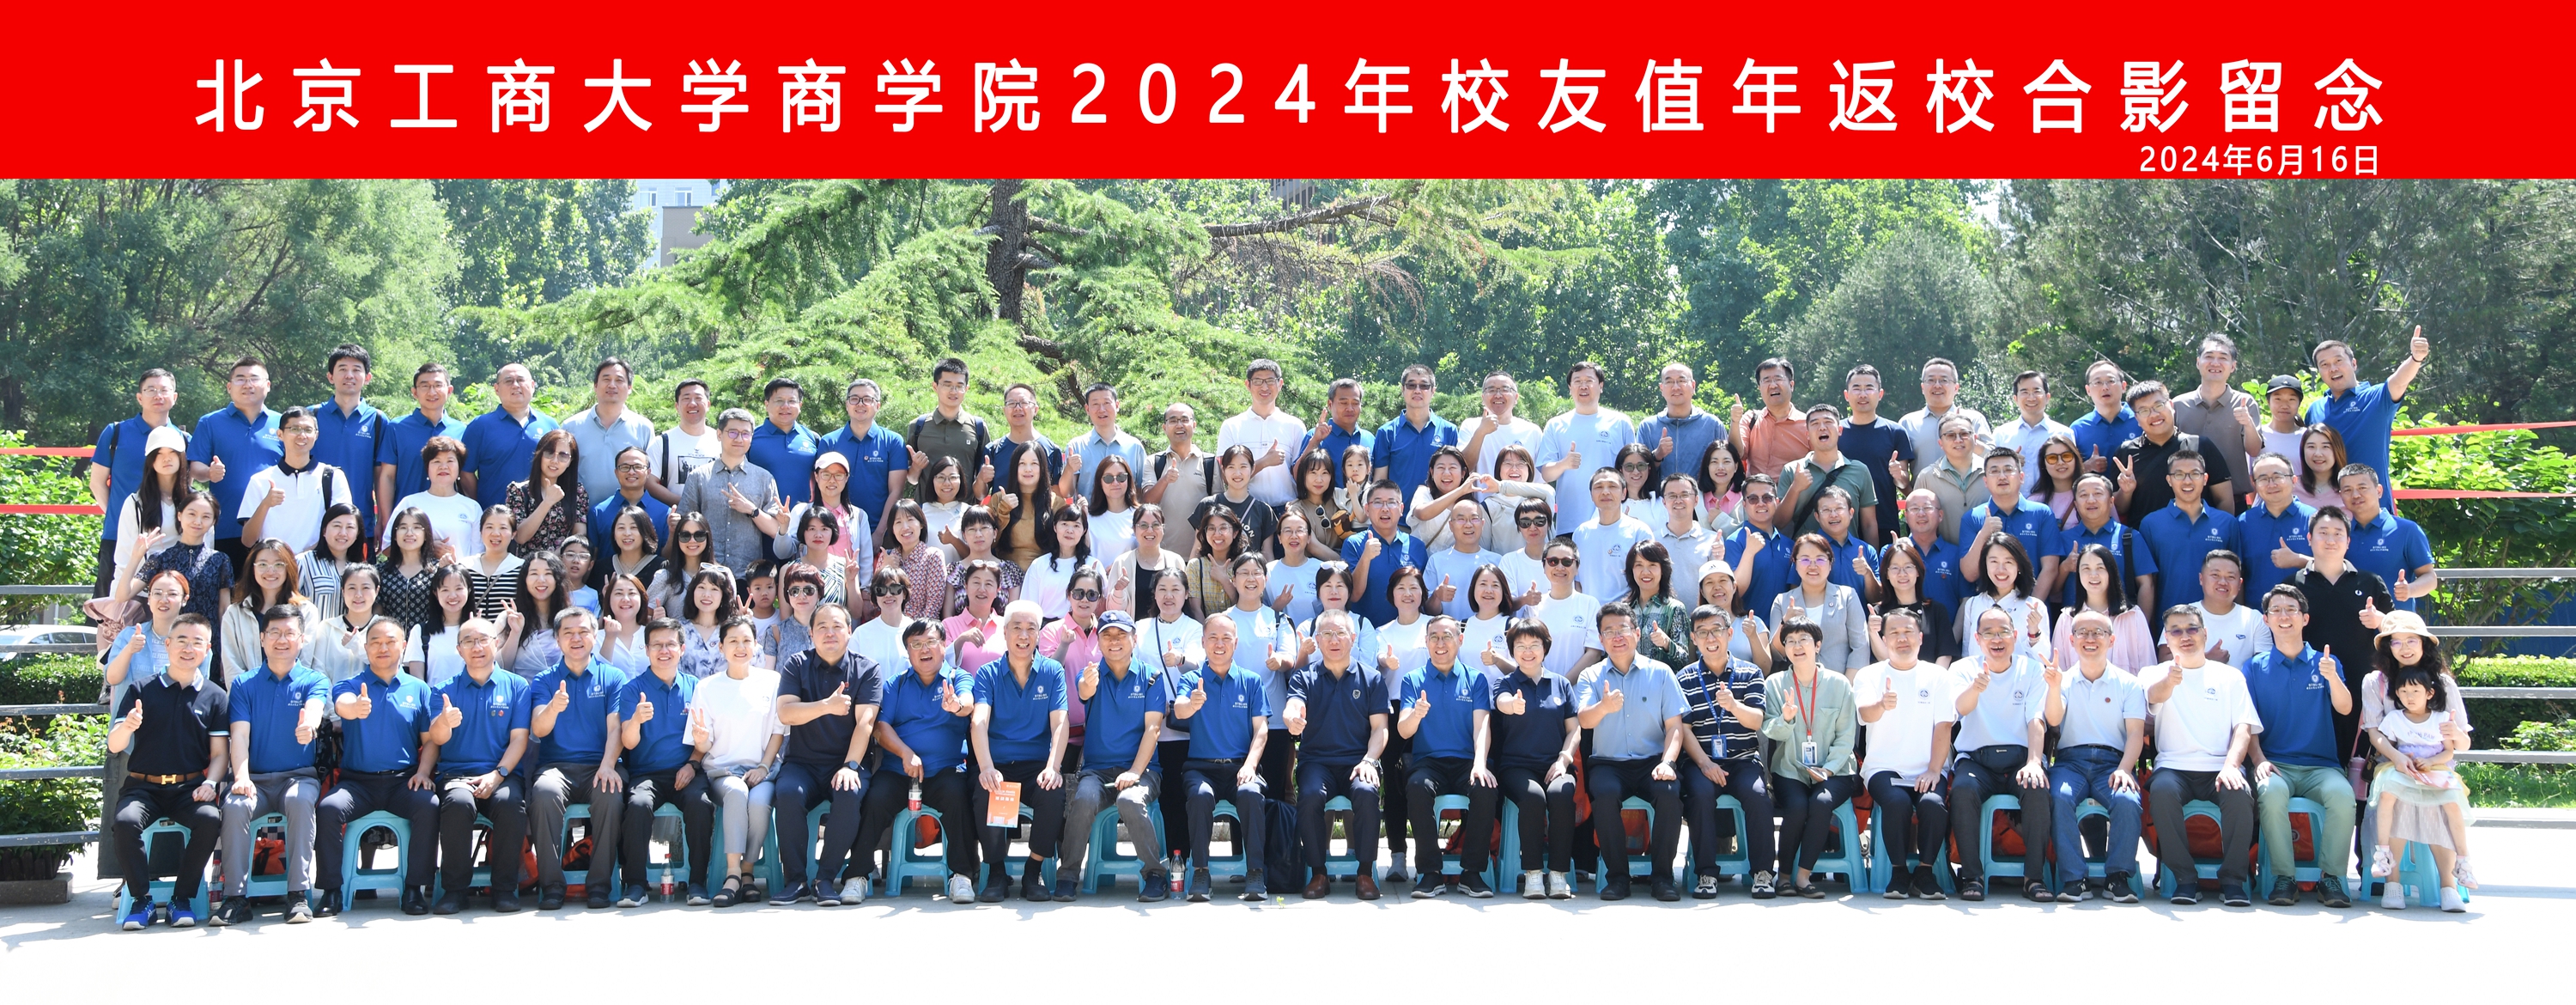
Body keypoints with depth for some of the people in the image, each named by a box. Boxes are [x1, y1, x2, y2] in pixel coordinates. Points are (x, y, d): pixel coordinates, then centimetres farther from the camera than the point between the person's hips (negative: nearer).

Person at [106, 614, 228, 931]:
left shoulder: (214, 697, 9)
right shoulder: (142, 691, 7)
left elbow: (219, 753, 7)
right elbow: (114, 746, 1)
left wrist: (210, 783, -13)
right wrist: (127, 727, -21)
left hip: (190, 787, 0)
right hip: (143, 786, 0)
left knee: (210, 819, -31)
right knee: (124, 822, -31)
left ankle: (182, 899, -13)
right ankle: (142, 899, -12)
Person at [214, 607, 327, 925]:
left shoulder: (314, 681, 5)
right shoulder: (244, 684, 10)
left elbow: (314, 708, -20)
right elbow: (240, 734, -3)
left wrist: (308, 724, -46)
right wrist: (241, 777, -21)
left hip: (299, 776, -1)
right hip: (256, 779, 1)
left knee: (300, 800, -35)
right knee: (234, 804, -31)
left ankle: (299, 894, -29)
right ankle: (236, 898, -23)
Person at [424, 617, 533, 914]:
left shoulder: (516, 686, 11)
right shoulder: (447, 689, 12)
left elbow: (519, 737, 4)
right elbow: (437, 739, -2)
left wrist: (497, 775, -12)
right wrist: (444, 721, -27)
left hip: (501, 775, 0)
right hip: (456, 774, 0)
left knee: (511, 803, -34)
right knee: (458, 803, -35)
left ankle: (505, 889, -19)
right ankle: (453, 890, -21)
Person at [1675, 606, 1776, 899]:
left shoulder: (1750, 674, 9)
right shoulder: (1684, 679, 8)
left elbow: (1757, 721, -3)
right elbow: (1683, 728, 0)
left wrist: (1733, 705, -25)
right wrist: (1705, 763, -16)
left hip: (1744, 760, 1)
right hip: (1701, 761, 0)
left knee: (1757, 794, -30)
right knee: (1701, 793, -32)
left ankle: (1763, 872, -17)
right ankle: (1706, 874, -23)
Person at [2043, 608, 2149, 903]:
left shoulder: (2128, 684, 12)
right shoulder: (2063, 681, 13)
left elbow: (2136, 732, 2)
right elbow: (2053, 721, -4)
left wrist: (2124, 769, -15)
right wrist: (2054, 686, -23)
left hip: (2112, 760, 0)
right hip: (2070, 760, 0)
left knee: (2127, 800, -33)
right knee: (2058, 797, -33)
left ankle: (2119, 877, -19)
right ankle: (2075, 879, -27)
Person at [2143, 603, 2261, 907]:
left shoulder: (2230, 676, 15)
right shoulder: (2155, 674, 11)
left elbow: (2243, 728, 6)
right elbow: (2154, 696, -15)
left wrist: (2231, 765, -16)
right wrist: (2169, 680, -41)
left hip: (2219, 767, 1)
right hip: (2174, 766, -1)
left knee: (2240, 793, -33)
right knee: (2162, 790, -34)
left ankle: (2232, 879, -17)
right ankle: (2184, 878, -21)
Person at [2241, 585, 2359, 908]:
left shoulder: (2325, 663, 11)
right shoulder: (2255, 668, 11)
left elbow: (2344, 708, -4)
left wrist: (2332, 677, -25)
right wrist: (2259, 760, -12)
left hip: (2321, 764, 1)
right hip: (2275, 763, -1)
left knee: (2342, 794, -32)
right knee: (2271, 793, -35)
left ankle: (2331, 877, -19)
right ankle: (2284, 878, -24)